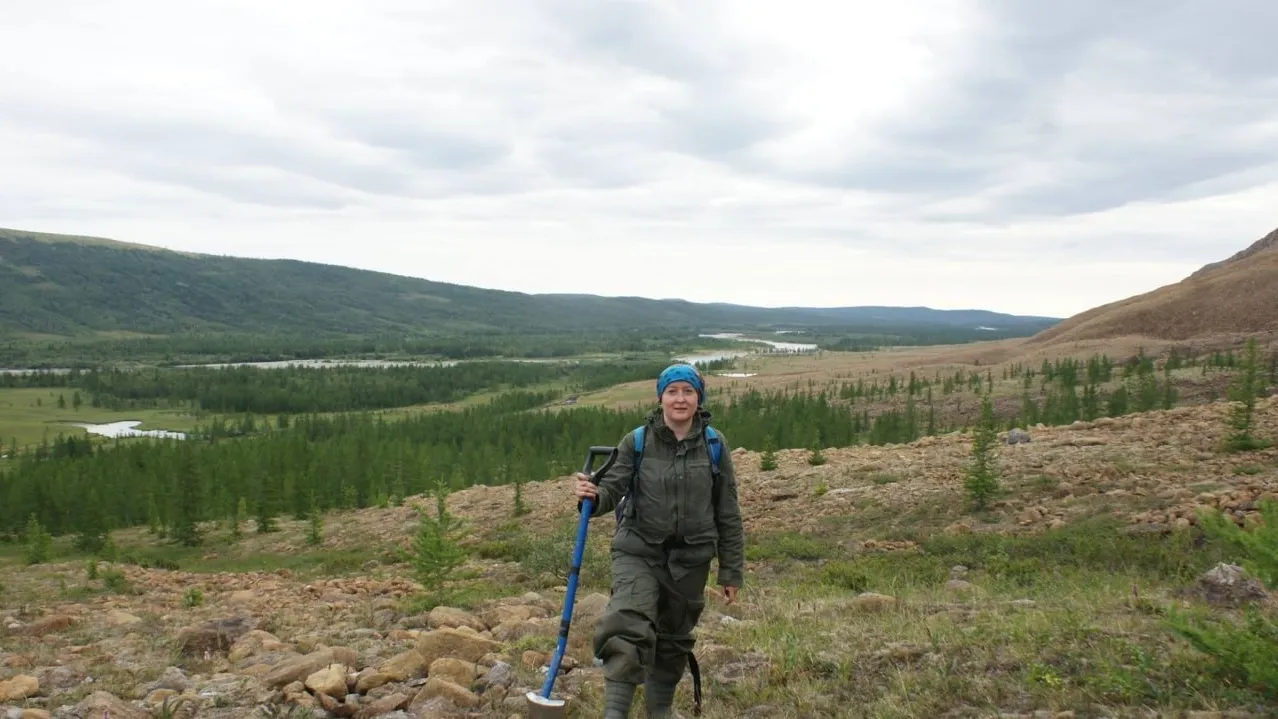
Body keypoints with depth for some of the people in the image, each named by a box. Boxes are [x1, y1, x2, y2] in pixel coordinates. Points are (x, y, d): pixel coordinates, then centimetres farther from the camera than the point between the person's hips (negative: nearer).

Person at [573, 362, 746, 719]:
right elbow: (612, 489, -6)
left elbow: (728, 513, 1)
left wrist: (732, 571, 3)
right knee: (628, 631, -23)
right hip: (639, 552, -2)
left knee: (674, 640, 16)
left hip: (691, 559, 2)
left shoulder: (714, 445, -3)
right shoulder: (636, 442, -5)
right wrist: (593, 496, -30)